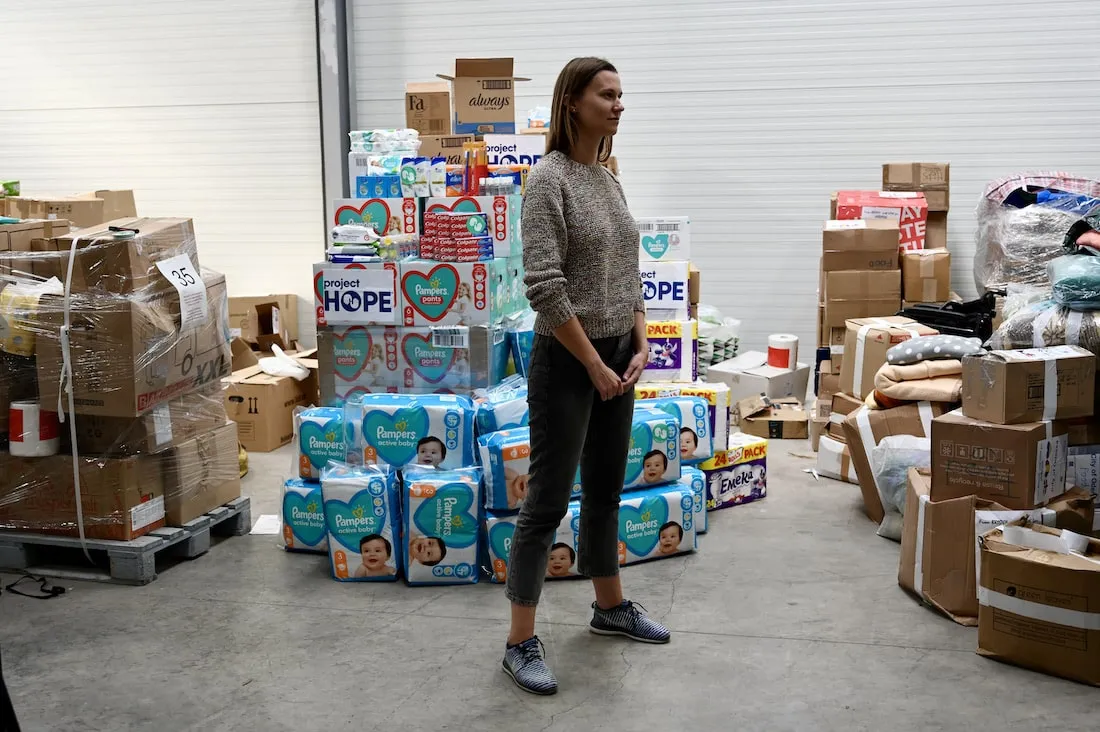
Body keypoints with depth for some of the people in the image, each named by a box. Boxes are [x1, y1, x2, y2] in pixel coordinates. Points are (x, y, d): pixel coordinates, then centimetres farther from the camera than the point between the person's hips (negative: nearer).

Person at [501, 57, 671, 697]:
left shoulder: (609, 179, 10)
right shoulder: (550, 178, -15)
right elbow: (545, 287, -21)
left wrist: (640, 346, 3)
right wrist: (595, 365, -17)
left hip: (617, 356, 8)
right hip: (568, 361, -8)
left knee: (606, 490, 19)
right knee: (549, 499, -2)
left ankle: (611, 605, 35)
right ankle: (521, 642, 8)